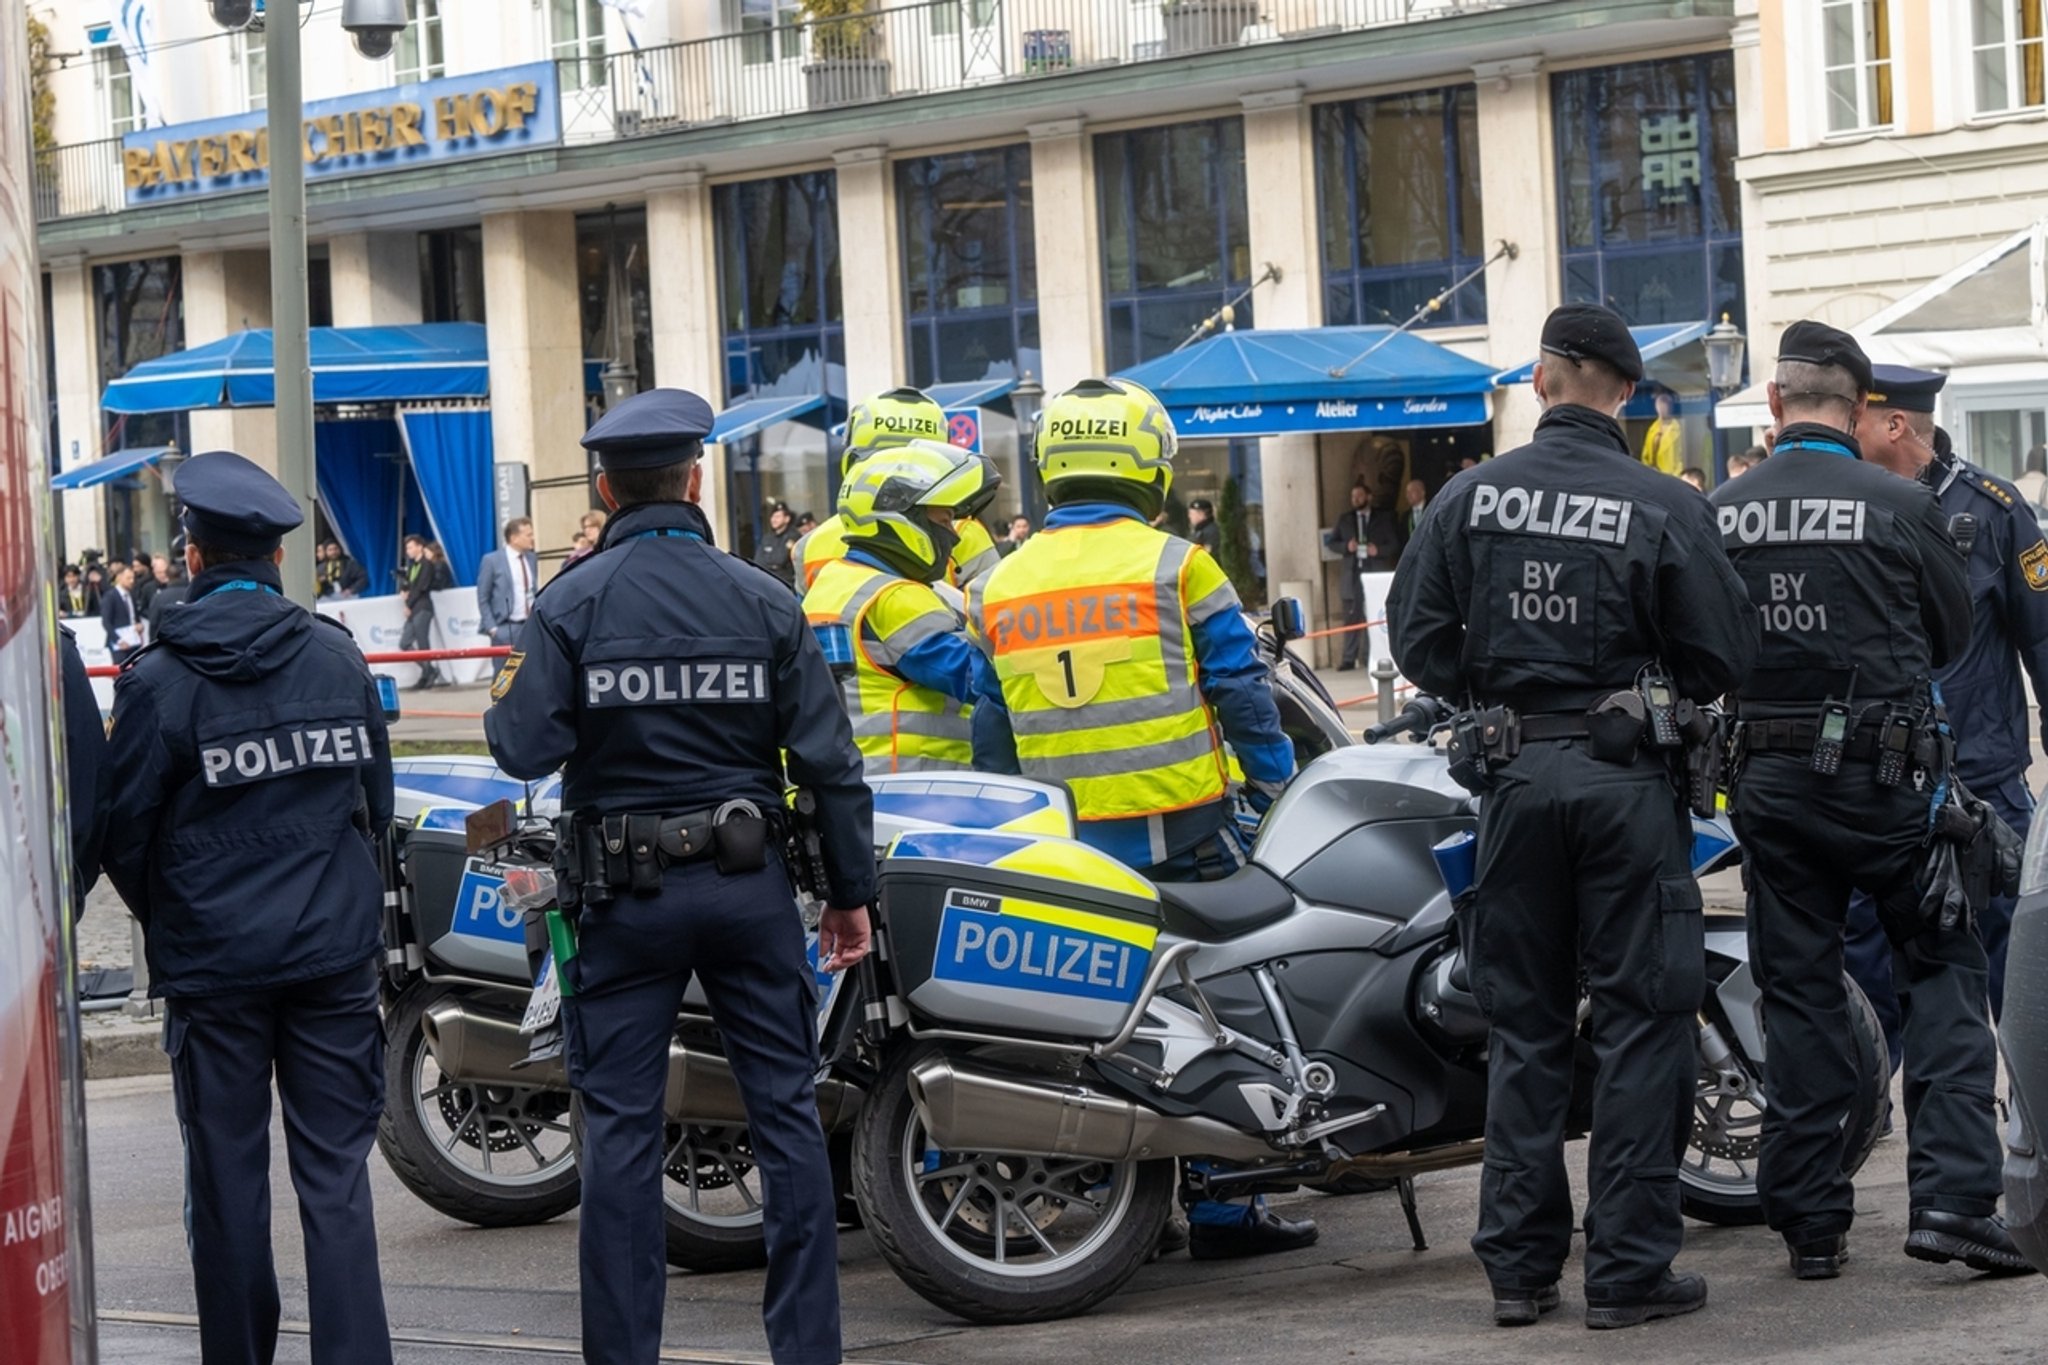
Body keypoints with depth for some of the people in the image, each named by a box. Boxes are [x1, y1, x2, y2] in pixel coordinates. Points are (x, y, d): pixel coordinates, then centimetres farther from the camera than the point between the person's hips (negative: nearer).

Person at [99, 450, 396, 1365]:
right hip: (336, 948, 2)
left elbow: (123, 830, -4)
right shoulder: (339, 658, 1)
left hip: (212, 960, -2)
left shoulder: (158, 681, -9)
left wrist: (161, 920, 15)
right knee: (336, 1176, 3)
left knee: (228, 1181, 8)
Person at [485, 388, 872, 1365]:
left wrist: (502, 705, 9)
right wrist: (851, 892, 6)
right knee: (785, 1110, 6)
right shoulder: (764, 600, -2)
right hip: (748, 881, 1)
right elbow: (827, 760, -2)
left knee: (621, 1126, 5)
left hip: (625, 894, -1)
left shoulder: (568, 605, -6)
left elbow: (526, 750, -14)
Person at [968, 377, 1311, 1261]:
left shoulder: (996, 588, 9)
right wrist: (1282, 805, 5)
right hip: (1180, 833, -4)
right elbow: (1242, 696, -3)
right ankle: (1219, 1206, 2)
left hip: (1061, 849, 4)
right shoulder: (1175, 565, -4)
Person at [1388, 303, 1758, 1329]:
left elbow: (1416, 637, 1)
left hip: (1513, 781, 3)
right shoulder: (1664, 508, -9)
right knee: (1640, 1019, 3)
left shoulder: (1468, 497, -1)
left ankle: (1518, 1264, 13)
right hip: (1628, 781, -3)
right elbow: (1724, 658, -6)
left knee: (1524, 1024, 12)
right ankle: (1628, 1267, 2)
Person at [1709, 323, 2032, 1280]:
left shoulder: (1716, 516, -2)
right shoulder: (1903, 508, -9)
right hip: (1887, 772, -3)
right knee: (1942, 970, 6)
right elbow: (1952, 637, 4)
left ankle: (1809, 1223, 11)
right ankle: (1951, 1195, -5)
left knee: (1797, 994, 9)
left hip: (1768, 782, 3)